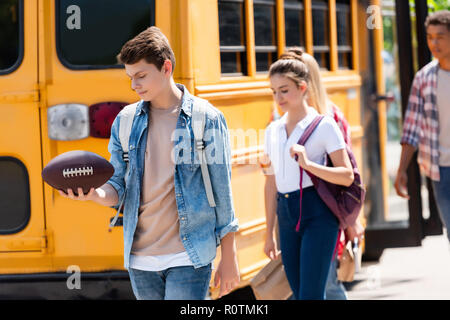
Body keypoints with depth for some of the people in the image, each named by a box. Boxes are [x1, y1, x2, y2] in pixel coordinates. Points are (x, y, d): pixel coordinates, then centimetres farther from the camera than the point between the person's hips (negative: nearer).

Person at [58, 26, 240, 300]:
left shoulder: (206, 120, -3)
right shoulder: (125, 123, 8)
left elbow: (222, 193, 0)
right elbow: (118, 189, 8)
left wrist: (229, 257, 0)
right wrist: (94, 193, -15)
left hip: (189, 258, -4)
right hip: (141, 259, 4)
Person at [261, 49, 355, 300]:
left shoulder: (324, 125, -5)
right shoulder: (273, 131, 12)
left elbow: (347, 176, -10)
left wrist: (308, 164, -24)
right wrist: (270, 232, 17)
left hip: (318, 214, -6)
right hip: (287, 216, 6)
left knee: (310, 295, -11)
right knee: (299, 294, 8)